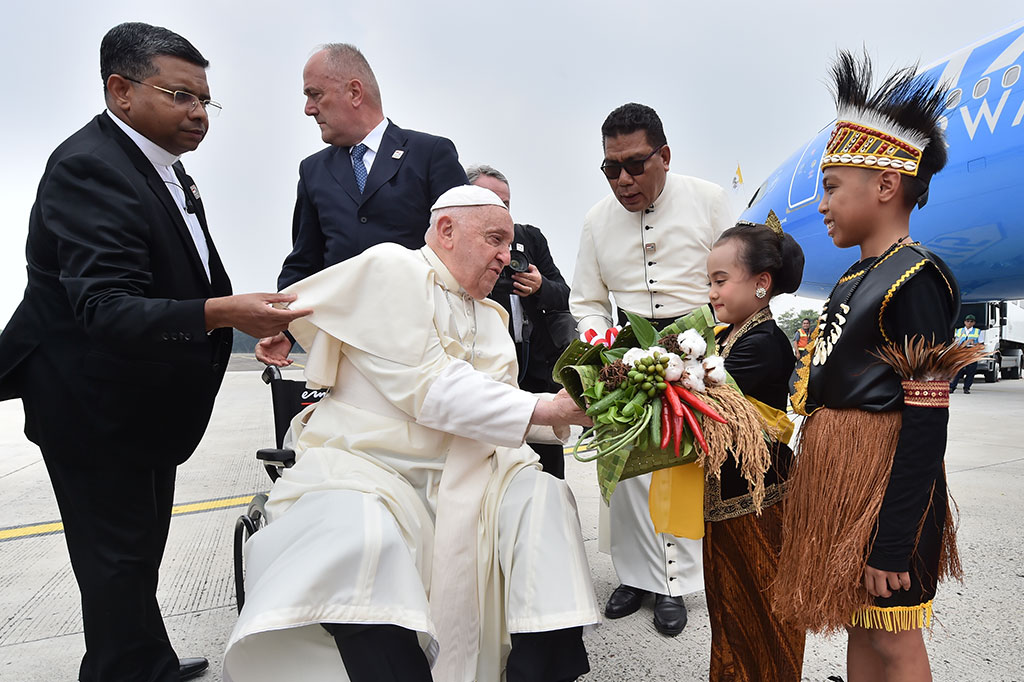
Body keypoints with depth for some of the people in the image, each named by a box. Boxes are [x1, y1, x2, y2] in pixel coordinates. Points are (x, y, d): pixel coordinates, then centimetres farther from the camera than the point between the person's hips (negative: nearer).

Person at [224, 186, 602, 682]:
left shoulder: (491, 317, 16)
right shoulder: (391, 268, -8)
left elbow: (505, 411, 10)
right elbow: (429, 389, -19)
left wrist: (571, 412, -8)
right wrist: (543, 409, -19)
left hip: (460, 473, 7)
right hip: (364, 464, -6)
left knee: (544, 496, -13)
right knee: (365, 540, -35)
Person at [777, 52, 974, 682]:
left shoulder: (915, 281, -16)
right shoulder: (853, 279, 10)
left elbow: (927, 425, -20)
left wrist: (892, 543, -20)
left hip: (887, 484, -8)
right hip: (838, 478, 8)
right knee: (859, 628, 21)